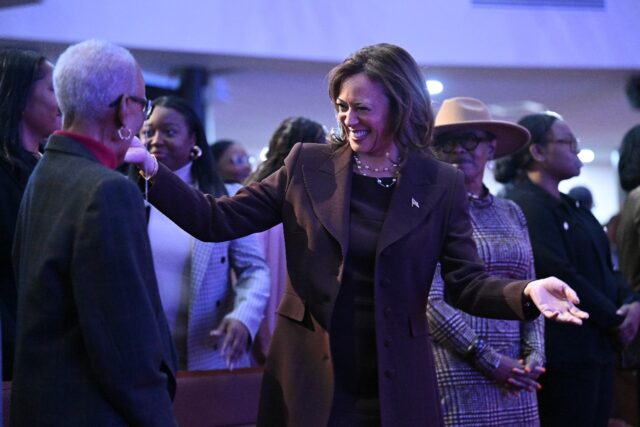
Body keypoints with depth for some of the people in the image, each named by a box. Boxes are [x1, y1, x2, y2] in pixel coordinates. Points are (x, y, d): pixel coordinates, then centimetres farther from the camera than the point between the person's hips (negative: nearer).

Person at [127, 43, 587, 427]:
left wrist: (526, 291, -23)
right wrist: (153, 171, -13)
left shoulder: (440, 185, 0)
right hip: (308, 378, 1)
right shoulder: (308, 164, 1)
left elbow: (467, 283, -3)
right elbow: (216, 220, 0)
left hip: (394, 388, 0)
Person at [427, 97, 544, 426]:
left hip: (514, 380, 5)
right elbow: (430, 302, -11)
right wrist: (490, 361, -14)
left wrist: (534, 356, -4)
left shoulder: (511, 213, 13)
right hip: (457, 374, -5)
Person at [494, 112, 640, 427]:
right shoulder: (525, 204, -13)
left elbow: (603, 265, 20)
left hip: (596, 348, 9)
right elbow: (560, 276, -20)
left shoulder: (570, 206, 18)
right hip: (563, 353, -9)